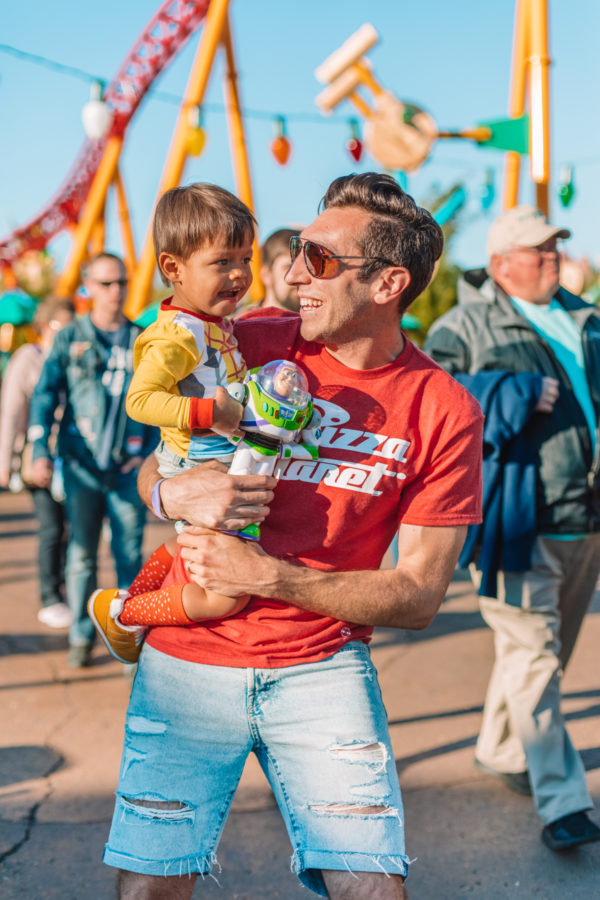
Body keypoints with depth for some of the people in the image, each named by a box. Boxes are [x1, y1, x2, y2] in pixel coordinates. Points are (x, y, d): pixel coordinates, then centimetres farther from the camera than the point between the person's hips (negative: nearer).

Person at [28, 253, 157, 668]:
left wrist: (149, 453, 3)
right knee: (81, 554, 3)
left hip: (129, 467, 0)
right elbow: (45, 396, 3)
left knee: (130, 554, 3)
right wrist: (40, 451, -6)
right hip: (82, 465, 0)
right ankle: (82, 637, 16)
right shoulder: (70, 339, 5)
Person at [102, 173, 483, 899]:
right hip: (188, 659, 1)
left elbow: (419, 597, -7)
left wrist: (271, 575, -18)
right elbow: (148, 464, 7)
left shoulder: (444, 412, -7)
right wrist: (173, 493, -18)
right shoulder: (246, 344, -3)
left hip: (322, 668, -1)